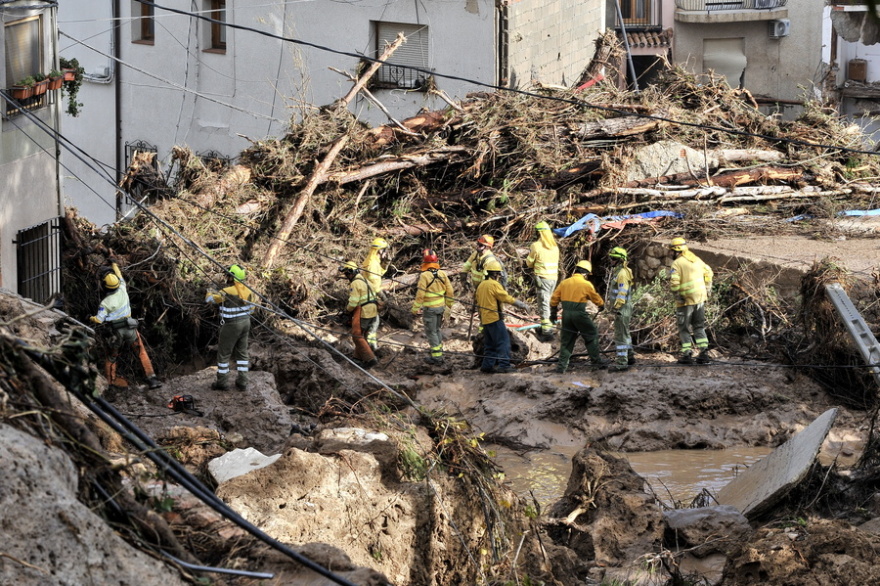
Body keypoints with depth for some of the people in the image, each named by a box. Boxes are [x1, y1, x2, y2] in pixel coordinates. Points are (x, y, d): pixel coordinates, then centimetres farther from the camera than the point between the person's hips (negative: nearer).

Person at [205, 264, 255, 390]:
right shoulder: (248, 290, -2)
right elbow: (250, 309, 10)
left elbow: (209, 299, -10)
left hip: (231, 326, -7)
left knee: (223, 354, 7)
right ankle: (242, 382, 19)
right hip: (245, 323, 7)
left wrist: (210, 293, 12)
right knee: (242, 352, 15)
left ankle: (222, 382, 14)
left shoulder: (228, 292, -23)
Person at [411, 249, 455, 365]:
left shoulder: (424, 276, -19)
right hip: (441, 306, 6)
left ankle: (437, 356, 5)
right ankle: (439, 349, 36)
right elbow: (450, 291, 6)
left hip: (429, 308, -6)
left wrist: (415, 308, -6)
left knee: (431, 331, 3)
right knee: (436, 329, 24)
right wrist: (449, 304, 21)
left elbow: (420, 295, -17)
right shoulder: (442, 274, 0)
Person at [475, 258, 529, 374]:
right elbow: (507, 298, -14)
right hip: (494, 319, -9)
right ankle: (504, 365, -12)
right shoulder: (494, 284, -13)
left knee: (490, 344, 14)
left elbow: (478, 302, 21)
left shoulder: (481, 285, 15)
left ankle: (487, 365, 13)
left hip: (485, 319, 9)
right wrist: (522, 305, -6)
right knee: (503, 341, -7)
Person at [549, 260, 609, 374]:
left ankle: (562, 365, 9)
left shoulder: (564, 283, 7)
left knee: (567, 340, 12)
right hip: (579, 314, -5)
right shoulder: (587, 284, -6)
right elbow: (596, 298, 6)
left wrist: (553, 313, 22)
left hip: (566, 313, 5)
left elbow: (554, 299, 11)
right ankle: (596, 360, 15)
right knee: (592, 335, 12)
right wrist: (601, 304, 28)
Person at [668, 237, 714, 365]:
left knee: (684, 328, 6)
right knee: (699, 327, 15)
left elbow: (674, 283, -23)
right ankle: (704, 353, 8)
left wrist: (677, 295, -11)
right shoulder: (696, 260, 9)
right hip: (700, 299, 6)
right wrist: (707, 289, 23)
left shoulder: (677, 263, -13)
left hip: (686, 301, -6)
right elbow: (708, 272, 20)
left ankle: (687, 354, 4)